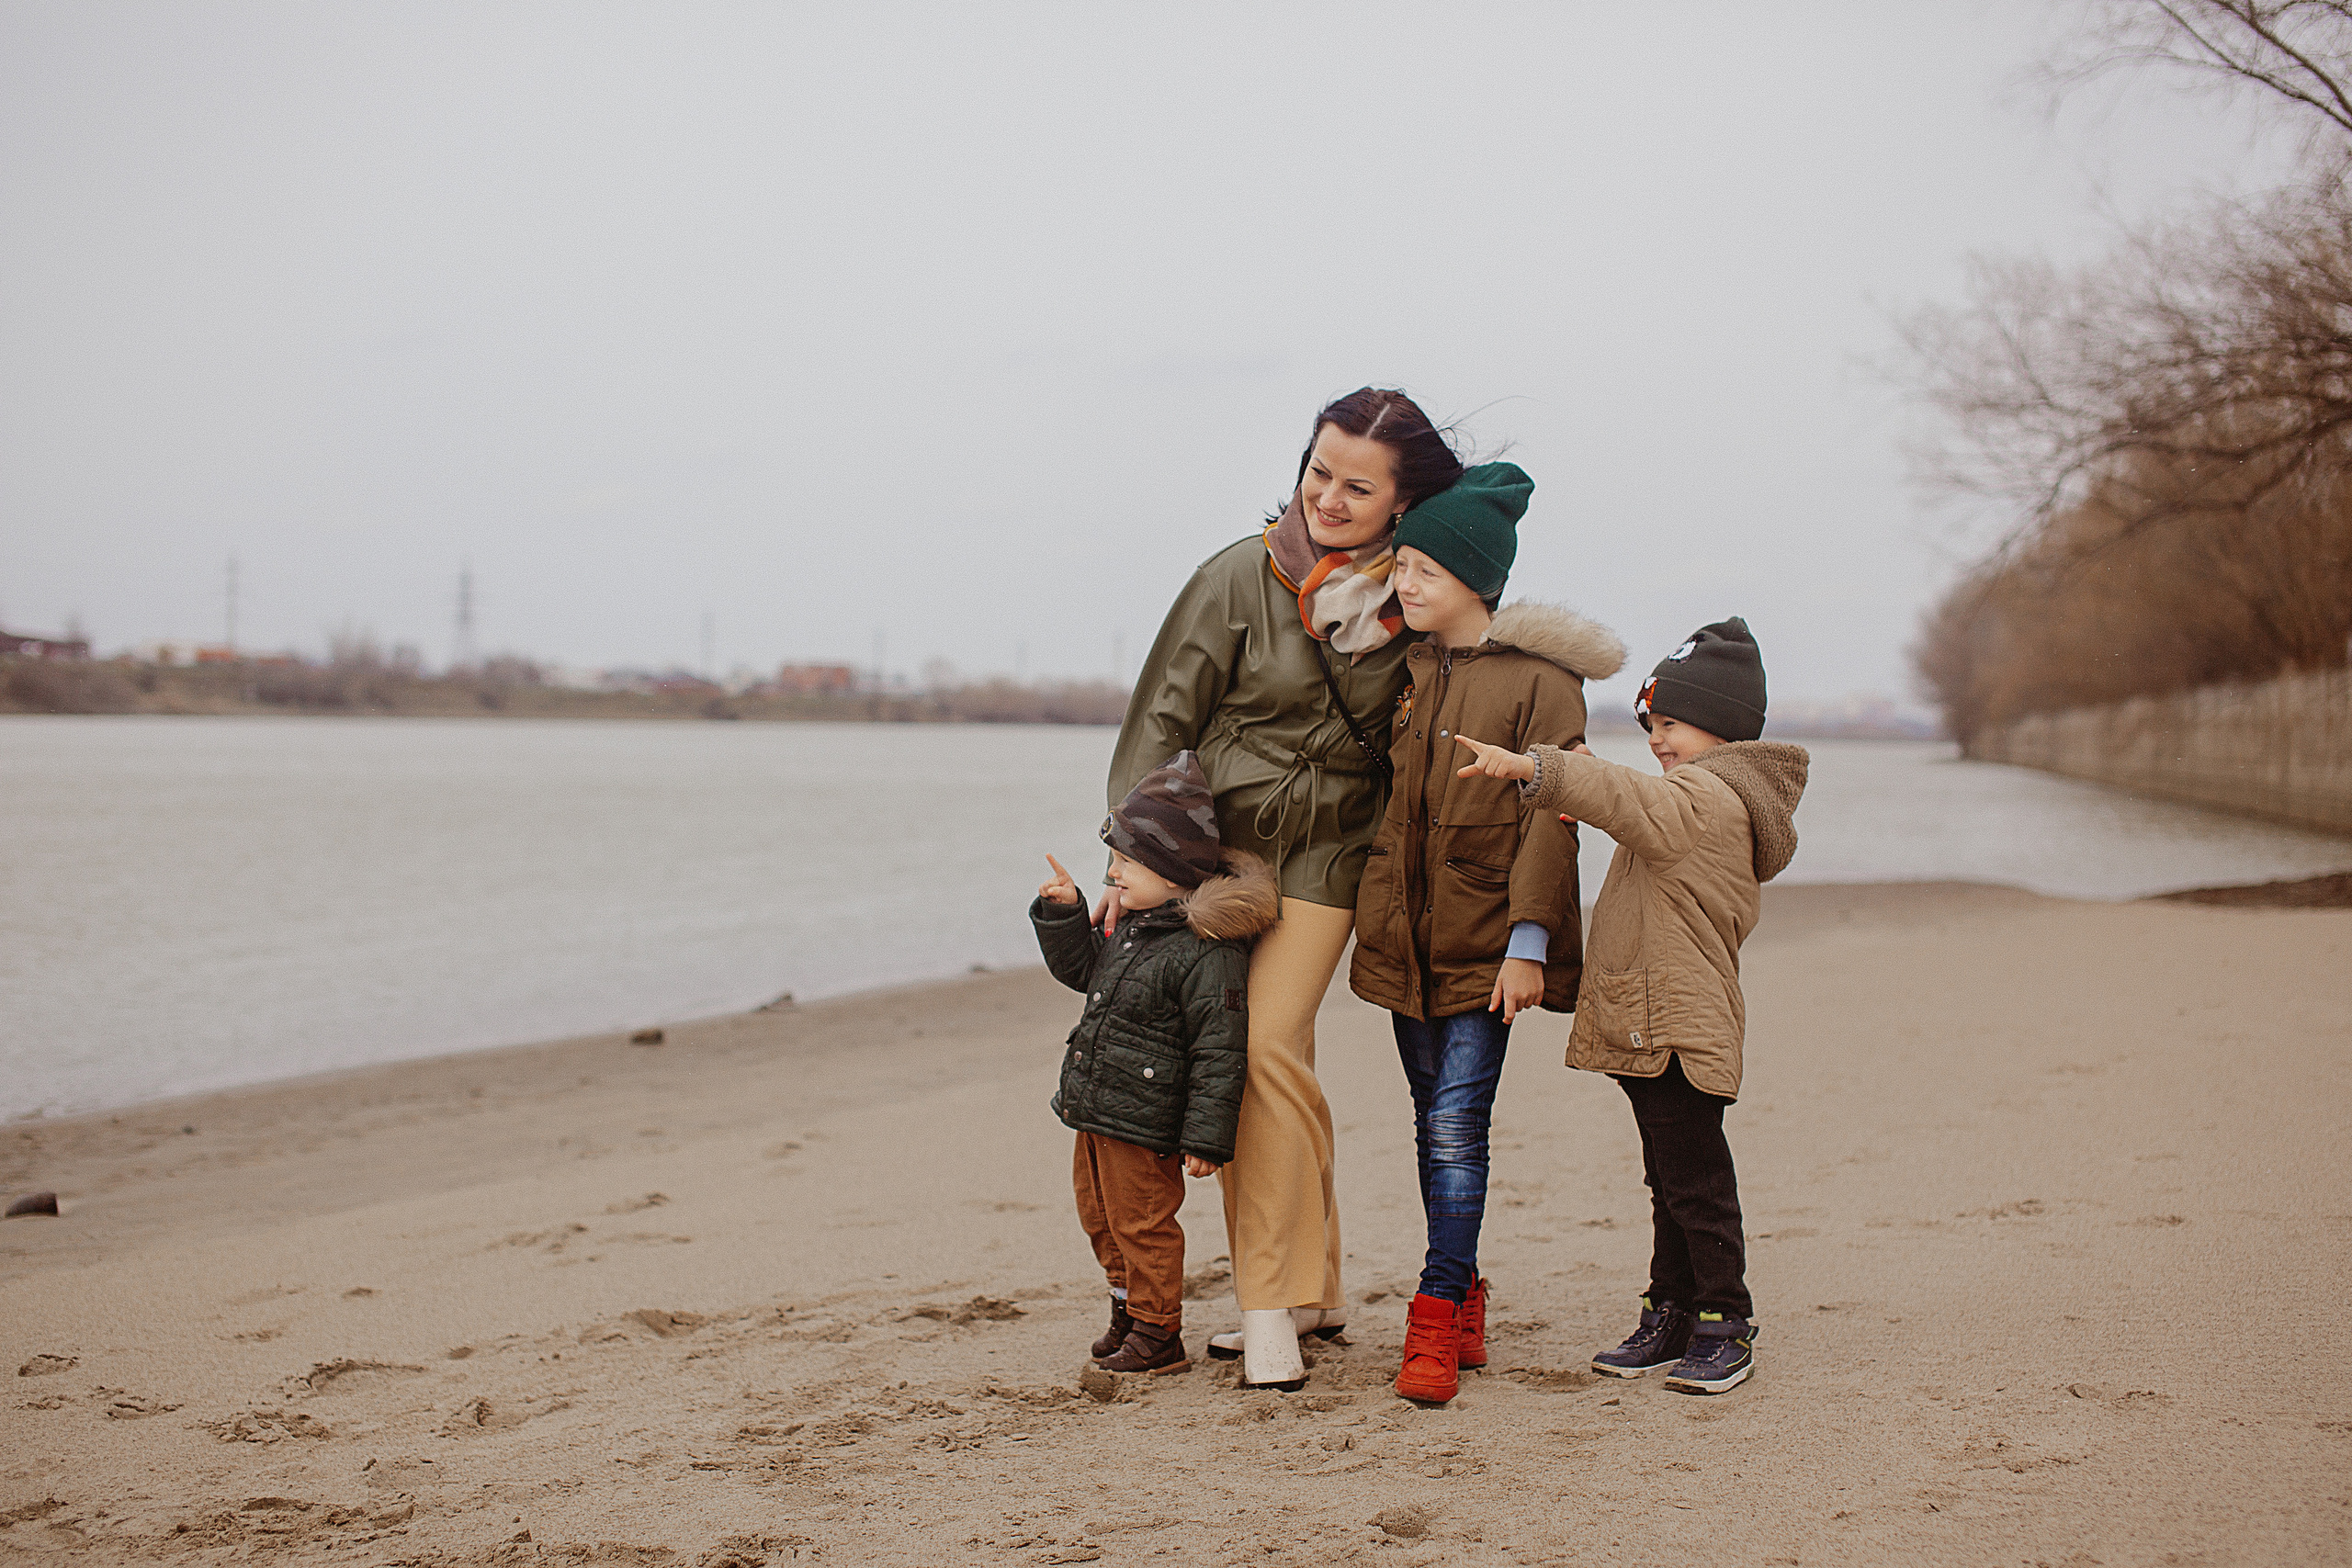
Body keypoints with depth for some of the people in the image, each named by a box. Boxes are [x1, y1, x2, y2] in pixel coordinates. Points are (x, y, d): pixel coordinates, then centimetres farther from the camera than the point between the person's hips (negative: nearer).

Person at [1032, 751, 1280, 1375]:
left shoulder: (1208, 953, -22)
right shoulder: (1134, 929, 7)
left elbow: (1219, 1054, -21)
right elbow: (1082, 970, 24)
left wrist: (1206, 1140, -22)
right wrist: (1064, 913, 7)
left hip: (1143, 1121, -9)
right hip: (1097, 1111, 9)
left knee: (1142, 1223, 2)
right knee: (1101, 1217, 21)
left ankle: (1157, 1335, 16)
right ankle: (1129, 1311, 38)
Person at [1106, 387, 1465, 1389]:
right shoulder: (1243, 576, -9)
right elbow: (1162, 718, -5)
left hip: (1327, 854, -1)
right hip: (1213, 840, 1)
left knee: (1267, 1048, -15)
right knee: (1233, 1062, 1)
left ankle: (1273, 1308, -11)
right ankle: (1315, 1291, 15)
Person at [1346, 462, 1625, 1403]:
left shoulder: (1541, 678, -7)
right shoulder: (1404, 670, 10)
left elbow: (1548, 818, -10)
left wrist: (1528, 939, -16)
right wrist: (1371, 914, 19)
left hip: (1484, 944, -6)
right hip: (1408, 936, 6)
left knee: (1458, 1128, -10)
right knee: (1434, 1126, 10)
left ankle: (1437, 1323, -6)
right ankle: (1463, 1301, 21)